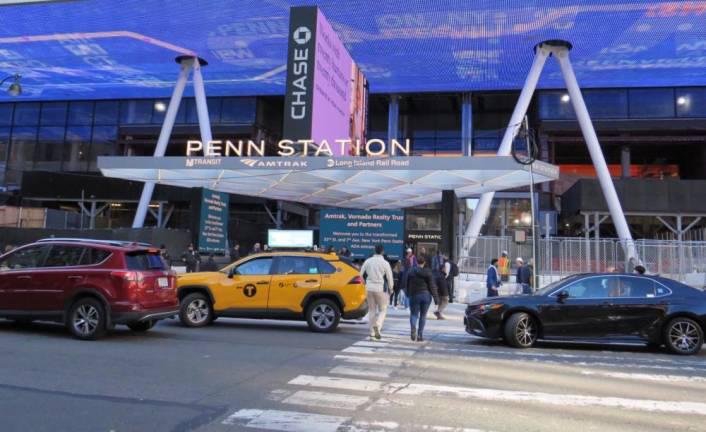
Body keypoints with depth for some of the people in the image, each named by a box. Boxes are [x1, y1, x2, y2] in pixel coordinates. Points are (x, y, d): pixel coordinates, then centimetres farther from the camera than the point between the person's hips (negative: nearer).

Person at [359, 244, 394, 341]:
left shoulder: (368, 261, 1)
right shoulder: (385, 263, -9)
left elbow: (362, 274, 6)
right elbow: (389, 277, -5)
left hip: (369, 287, 4)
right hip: (380, 288, -4)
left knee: (372, 310, 13)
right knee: (383, 310, 7)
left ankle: (372, 332, 15)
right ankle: (377, 326, -16)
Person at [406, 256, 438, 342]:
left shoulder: (411, 272, 0)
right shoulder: (428, 272, -3)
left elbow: (407, 285, 7)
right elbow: (432, 286, -6)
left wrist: (408, 294, 21)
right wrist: (436, 298, -3)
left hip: (414, 296, 0)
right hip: (426, 295, 0)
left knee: (414, 314, 7)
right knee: (423, 315, 11)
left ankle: (413, 326, -25)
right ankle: (420, 335, 9)